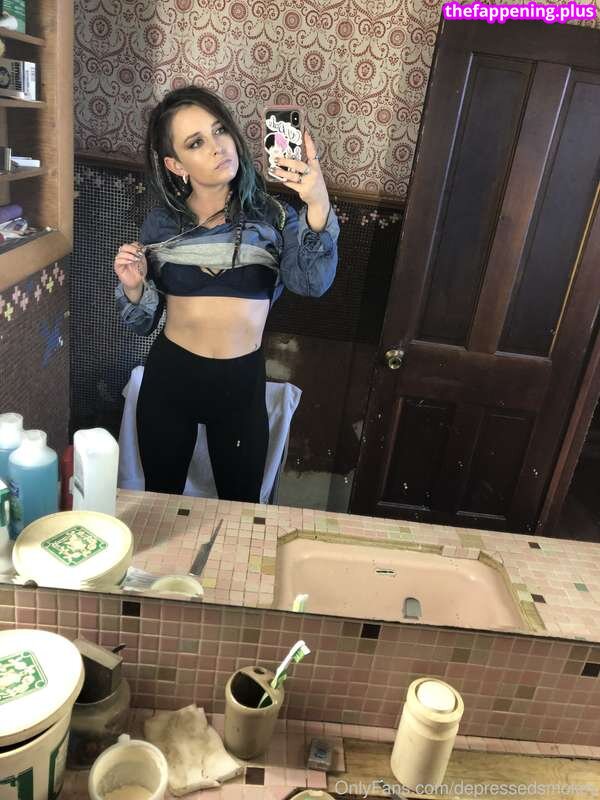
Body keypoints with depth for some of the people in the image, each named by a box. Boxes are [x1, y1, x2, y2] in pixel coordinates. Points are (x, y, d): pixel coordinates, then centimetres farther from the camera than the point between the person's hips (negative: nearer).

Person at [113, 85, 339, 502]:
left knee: (240, 506, 18)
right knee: (160, 502, 21)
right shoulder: (161, 223, -2)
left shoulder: (271, 216, -6)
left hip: (242, 382, -1)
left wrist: (318, 206, -40)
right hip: (169, 377, 2)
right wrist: (133, 286, -16)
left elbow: (313, 282, -25)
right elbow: (144, 323, 5)